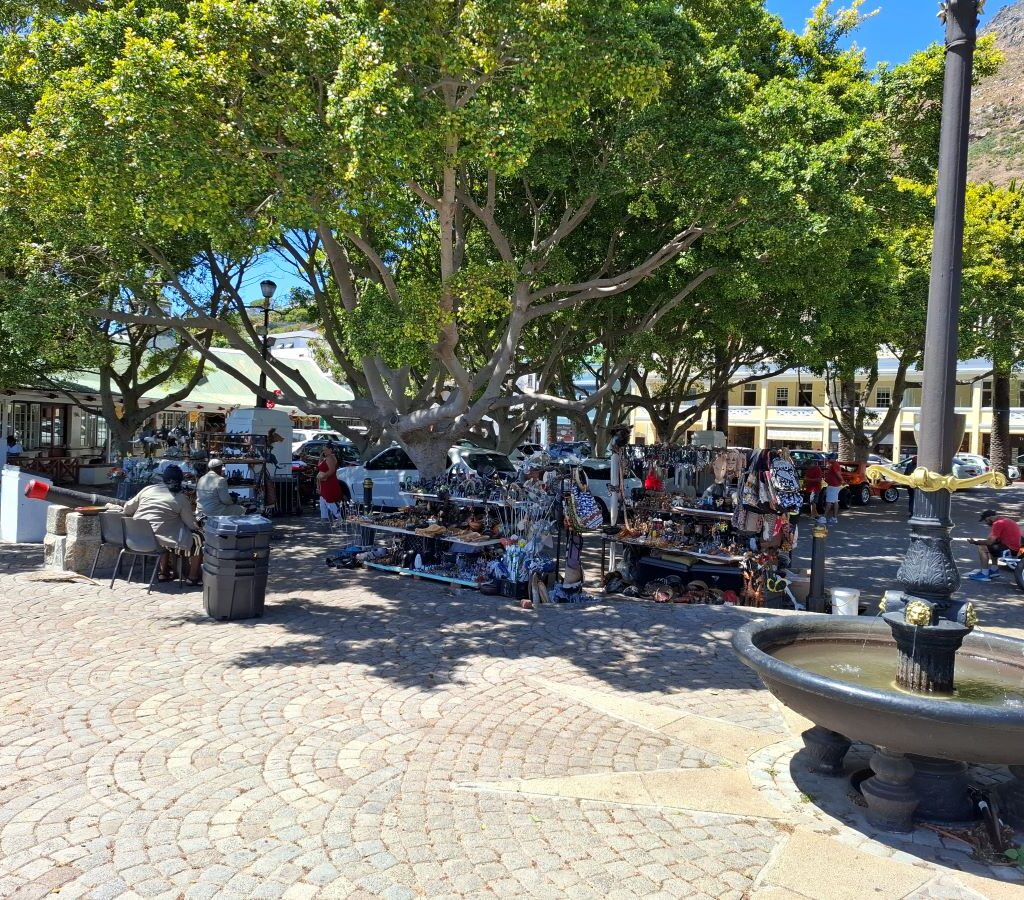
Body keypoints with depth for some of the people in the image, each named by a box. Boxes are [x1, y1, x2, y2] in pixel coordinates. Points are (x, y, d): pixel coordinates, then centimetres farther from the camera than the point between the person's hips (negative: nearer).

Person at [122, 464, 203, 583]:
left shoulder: (148, 489, 9)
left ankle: (164, 572, 37)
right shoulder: (181, 498, -2)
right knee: (197, 538, 10)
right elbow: (191, 524, 2)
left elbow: (127, 508, 14)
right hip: (157, 538, -6)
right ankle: (194, 577, 17)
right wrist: (198, 528, 22)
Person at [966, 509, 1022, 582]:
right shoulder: (1005, 520, 16)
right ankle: (994, 569, 24)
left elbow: (990, 541, -16)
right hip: (1017, 548, 10)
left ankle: (984, 574, -6)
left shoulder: (998, 523, -15)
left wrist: (976, 541, -3)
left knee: (982, 547, -9)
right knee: (992, 545, 27)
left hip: (1011, 550, -10)